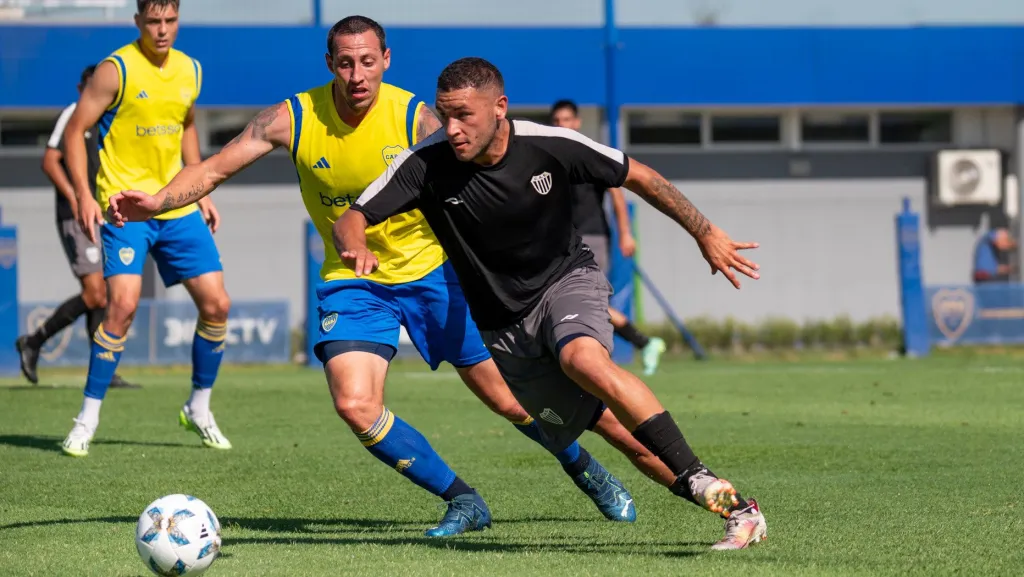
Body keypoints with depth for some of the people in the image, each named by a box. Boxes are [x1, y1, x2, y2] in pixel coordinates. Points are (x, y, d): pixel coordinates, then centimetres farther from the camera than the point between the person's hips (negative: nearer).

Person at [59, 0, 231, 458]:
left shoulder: (189, 70, 8)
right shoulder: (116, 70, -10)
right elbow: (75, 131, -8)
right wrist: (84, 196, -18)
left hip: (178, 207, 6)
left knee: (216, 304, 2)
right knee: (123, 303, -20)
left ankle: (199, 409, 21)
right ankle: (88, 417, -9)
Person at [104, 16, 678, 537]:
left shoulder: (416, 118, -18)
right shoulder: (295, 118, -14)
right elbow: (214, 169, -12)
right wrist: (156, 203, -28)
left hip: (430, 270, -1)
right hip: (351, 281, 1)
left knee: (508, 398, 3)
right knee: (356, 406, -19)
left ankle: (586, 469, 34)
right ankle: (464, 502, -1)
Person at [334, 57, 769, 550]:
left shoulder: (551, 147, -19)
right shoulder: (425, 163, -19)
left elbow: (638, 177, -4)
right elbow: (349, 222, -19)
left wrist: (705, 233, 1)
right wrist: (356, 248, -44)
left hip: (567, 280, -3)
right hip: (502, 329, 3)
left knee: (583, 359, -35)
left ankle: (702, 483, -39)